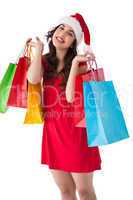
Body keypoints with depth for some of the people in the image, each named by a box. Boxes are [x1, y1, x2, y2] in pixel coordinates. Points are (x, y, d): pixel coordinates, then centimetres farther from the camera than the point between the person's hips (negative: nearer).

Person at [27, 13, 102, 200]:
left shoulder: (79, 63, -6)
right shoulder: (45, 61, 6)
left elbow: (71, 96, -20)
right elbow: (33, 79, -17)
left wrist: (75, 63, -22)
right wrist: (38, 49, -6)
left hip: (75, 131, -4)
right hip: (52, 131, 4)